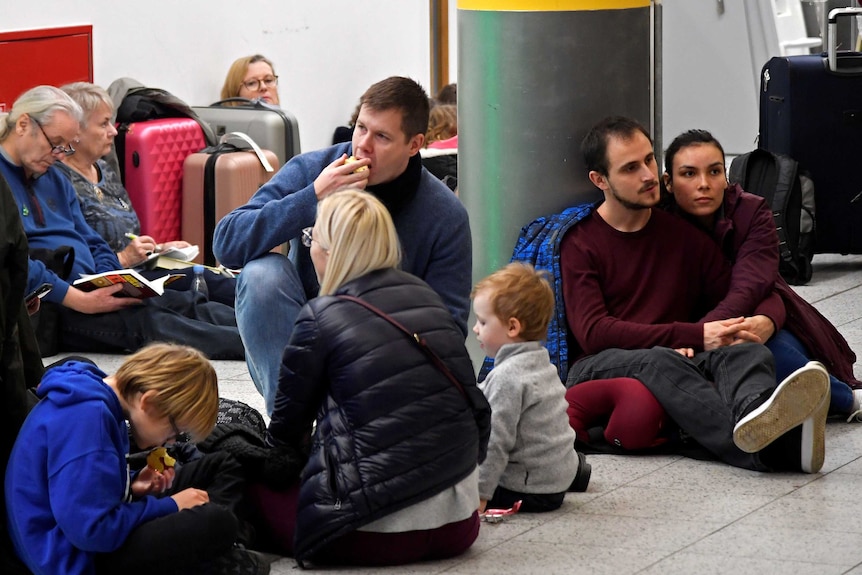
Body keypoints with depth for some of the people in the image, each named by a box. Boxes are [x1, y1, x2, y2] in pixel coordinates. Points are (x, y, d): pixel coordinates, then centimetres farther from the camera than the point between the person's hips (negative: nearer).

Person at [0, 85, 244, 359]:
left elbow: (93, 244, 22)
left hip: (87, 291, 9)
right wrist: (79, 300, -22)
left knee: (184, 303, -10)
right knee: (144, 319, -28)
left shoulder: (54, 180, 21)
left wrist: (112, 283, -1)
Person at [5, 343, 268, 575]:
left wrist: (131, 488, 1)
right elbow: (91, 529, -30)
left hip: (99, 528, 11)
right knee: (218, 523, -28)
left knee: (220, 467, 11)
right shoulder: (86, 418, -26)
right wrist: (170, 506, -17)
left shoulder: (101, 401, 6)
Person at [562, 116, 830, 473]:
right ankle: (764, 447, -66)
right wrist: (694, 336, -17)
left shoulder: (686, 235, 19)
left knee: (750, 351, -27)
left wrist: (695, 337, -7)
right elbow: (593, 332, -8)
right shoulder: (580, 244, 5)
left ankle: (755, 412, -68)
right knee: (660, 362, -37)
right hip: (600, 366, -3)